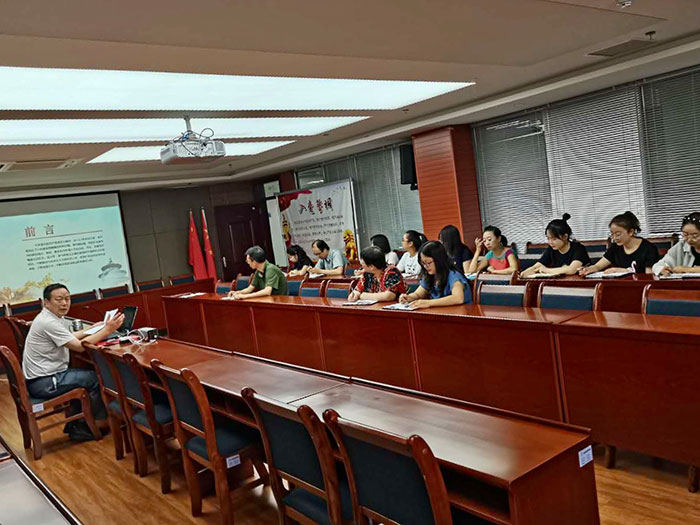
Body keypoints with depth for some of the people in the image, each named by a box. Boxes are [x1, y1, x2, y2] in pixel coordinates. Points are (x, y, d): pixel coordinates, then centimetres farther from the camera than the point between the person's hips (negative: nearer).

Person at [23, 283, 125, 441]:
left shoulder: (55, 317, 9)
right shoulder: (48, 322, -22)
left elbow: (71, 336, 22)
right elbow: (79, 346, -23)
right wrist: (107, 330, -21)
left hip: (44, 376, 10)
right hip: (42, 383, -10)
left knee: (86, 377, 20)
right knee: (97, 378, -6)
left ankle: (74, 425, 23)